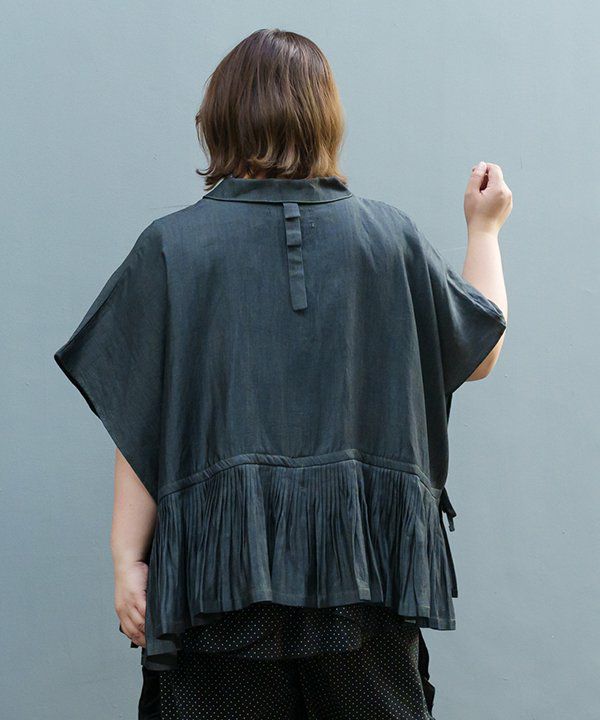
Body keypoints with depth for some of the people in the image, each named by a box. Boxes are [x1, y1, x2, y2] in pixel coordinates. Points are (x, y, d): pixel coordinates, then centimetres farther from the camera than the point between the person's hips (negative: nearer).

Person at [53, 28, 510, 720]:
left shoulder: (171, 246, -4)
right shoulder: (391, 235, 1)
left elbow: (144, 424, -7)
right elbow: (482, 350, 14)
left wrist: (127, 558, -2)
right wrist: (484, 229, 28)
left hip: (224, 564, -1)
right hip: (368, 562, 2)